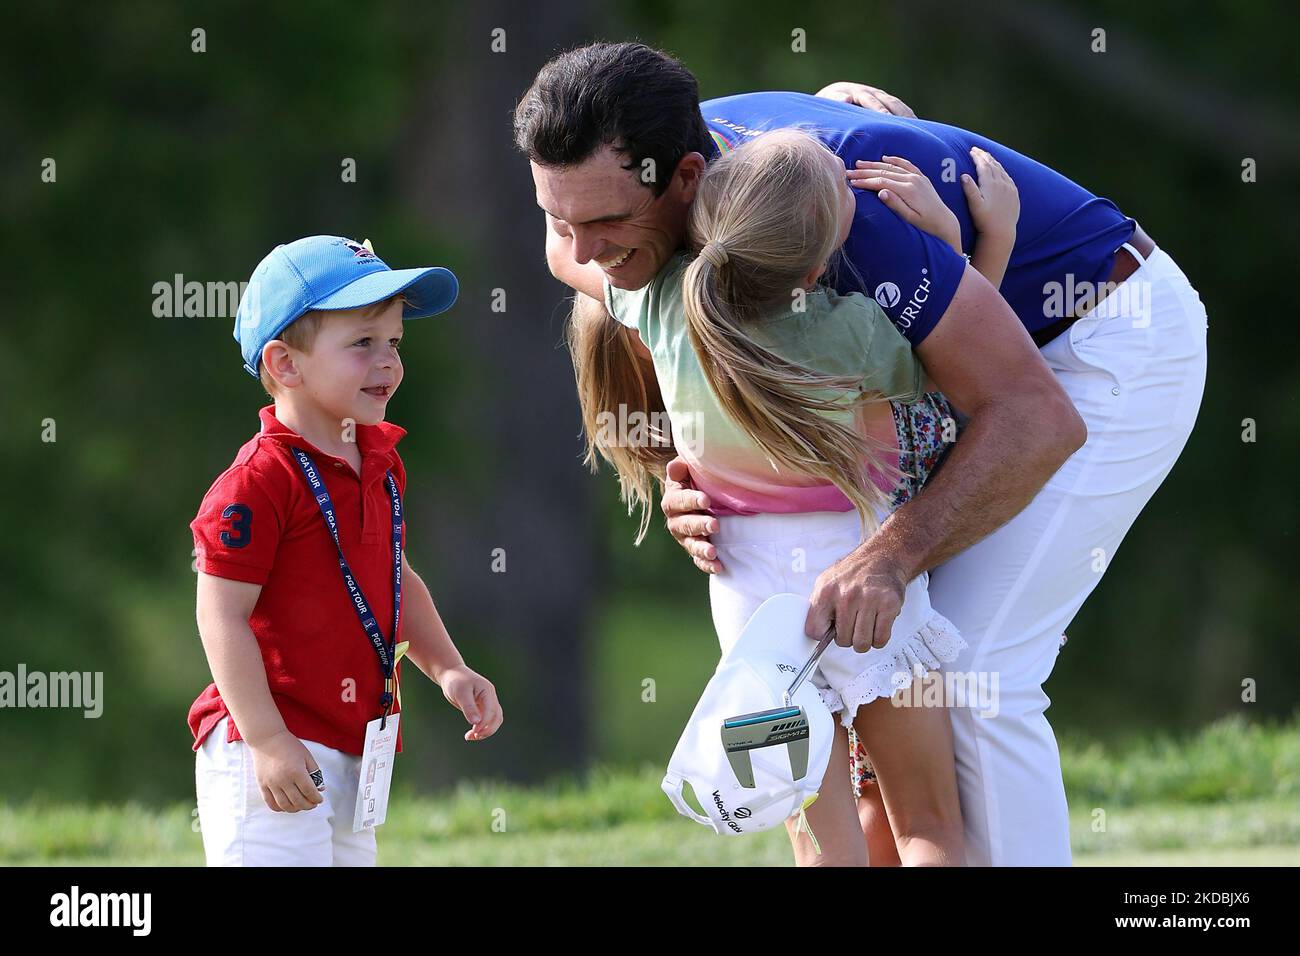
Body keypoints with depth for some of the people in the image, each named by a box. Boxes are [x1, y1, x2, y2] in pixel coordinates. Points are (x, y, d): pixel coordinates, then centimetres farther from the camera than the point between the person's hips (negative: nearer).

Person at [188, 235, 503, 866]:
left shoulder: (382, 463, 10)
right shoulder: (260, 481, -18)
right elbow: (223, 618, -19)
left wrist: (448, 670, 11)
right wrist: (268, 741, -22)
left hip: (350, 750, 9)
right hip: (277, 752, -9)